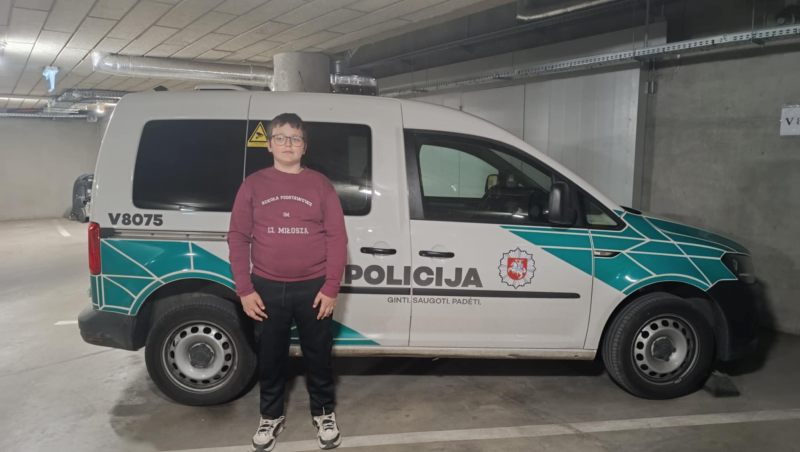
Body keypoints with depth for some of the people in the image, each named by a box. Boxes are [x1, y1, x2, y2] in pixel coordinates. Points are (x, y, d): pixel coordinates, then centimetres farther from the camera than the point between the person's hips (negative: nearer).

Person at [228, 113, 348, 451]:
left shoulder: (320, 185, 1)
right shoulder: (253, 185, 3)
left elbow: (337, 238, -2)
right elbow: (238, 238, 3)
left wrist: (330, 288, -8)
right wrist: (244, 290, -4)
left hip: (314, 289, -1)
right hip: (268, 289, 1)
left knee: (318, 356, 11)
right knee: (270, 357, 14)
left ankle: (323, 413, 32)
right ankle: (271, 416, 34)